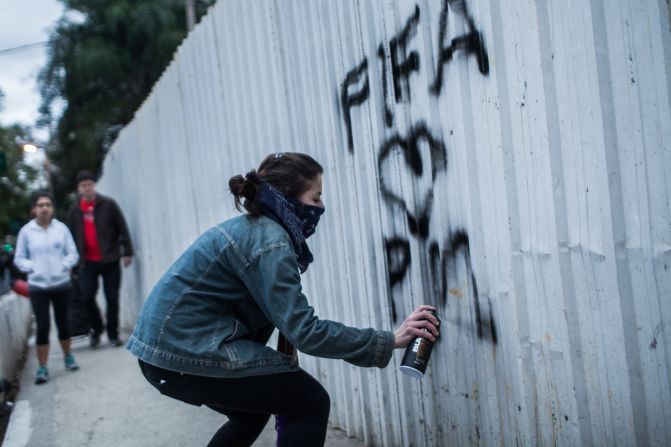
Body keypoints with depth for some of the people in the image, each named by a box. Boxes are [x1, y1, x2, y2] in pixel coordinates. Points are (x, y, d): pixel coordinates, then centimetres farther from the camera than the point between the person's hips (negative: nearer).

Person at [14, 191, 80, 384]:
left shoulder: (61, 228, -2)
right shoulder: (26, 231, -4)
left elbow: (73, 253, 2)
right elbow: (19, 258, 2)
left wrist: (63, 265, -14)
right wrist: (32, 267, -13)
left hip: (62, 284, 1)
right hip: (38, 287, -1)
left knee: (62, 322, 14)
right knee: (42, 326, -6)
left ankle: (68, 357, 34)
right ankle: (42, 368, 0)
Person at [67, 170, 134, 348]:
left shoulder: (108, 204, -1)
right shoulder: (74, 210, 7)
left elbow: (122, 229, -2)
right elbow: (71, 235, 12)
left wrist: (127, 251, -6)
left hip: (110, 259, -2)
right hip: (88, 262, 2)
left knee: (112, 298, 1)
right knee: (87, 296, -5)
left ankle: (113, 334, 14)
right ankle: (96, 328, 19)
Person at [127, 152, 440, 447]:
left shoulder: (249, 227, 14)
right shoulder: (269, 240, -16)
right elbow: (305, 330, -21)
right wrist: (389, 342, -16)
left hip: (165, 343, 10)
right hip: (187, 352, -10)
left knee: (253, 409, 30)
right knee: (311, 402, -3)